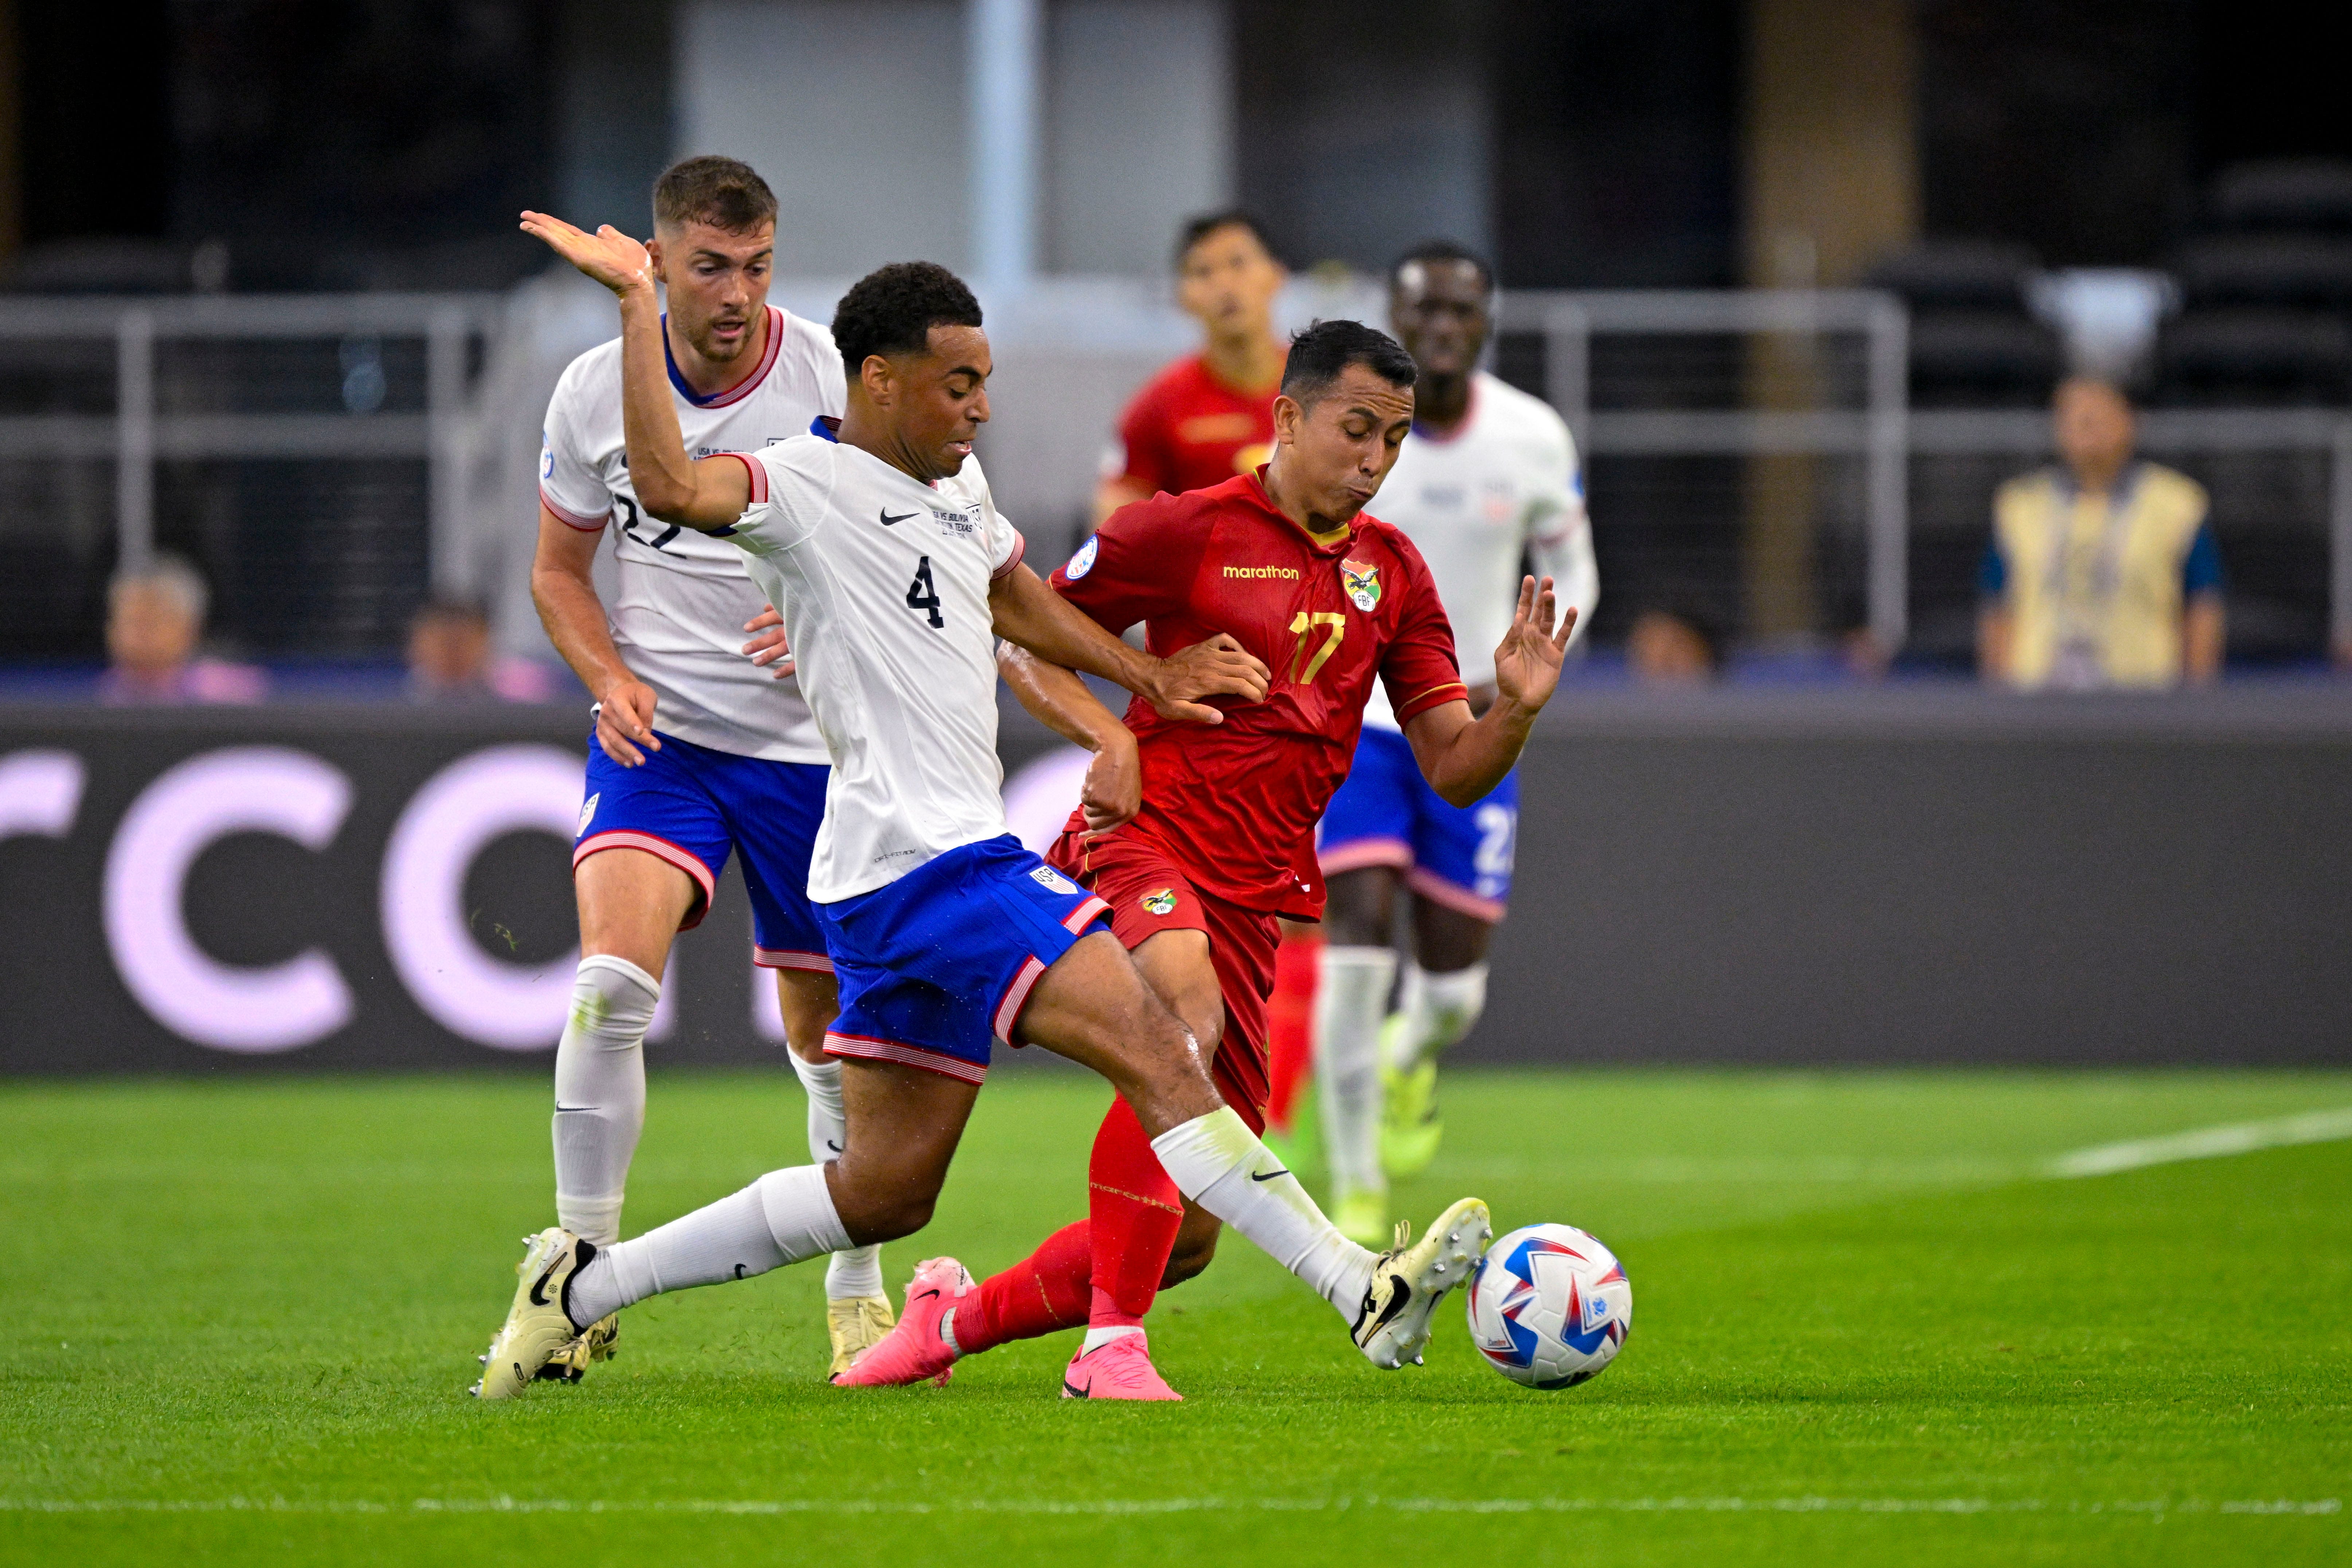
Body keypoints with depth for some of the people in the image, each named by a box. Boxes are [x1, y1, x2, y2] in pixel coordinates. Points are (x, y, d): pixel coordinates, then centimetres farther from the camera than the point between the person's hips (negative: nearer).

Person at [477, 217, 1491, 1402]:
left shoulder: (956, 484, 18)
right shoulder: (808, 484, -11)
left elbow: (1010, 597, 38)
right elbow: (673, 488, -31)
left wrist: (1147, 679, 38)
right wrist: (636, 304, -30)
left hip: (944, 863, 10)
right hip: (923, 862, -10)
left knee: (884, 1192, 13)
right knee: (1158, 1055, -17)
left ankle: (584, 1284, 20)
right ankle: (1365, 1294, -20)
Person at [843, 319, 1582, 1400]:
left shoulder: (1392, 572, 14)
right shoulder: (1185, 531, -1)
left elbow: (1453, 772, 12)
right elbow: (1019, 636, 7)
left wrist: (1516, 707, -9)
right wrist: (1108, 736, -10)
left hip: (1250, 899, 6)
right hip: (1147, 841, -6)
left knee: (1186, 1238, 4)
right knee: (1187, 1025, -39)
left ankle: (958, 1320, 26)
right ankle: (1113, 1345, -36)